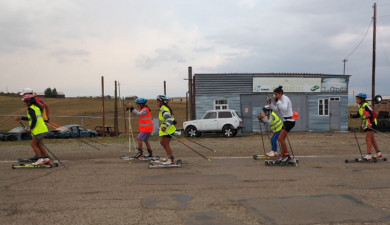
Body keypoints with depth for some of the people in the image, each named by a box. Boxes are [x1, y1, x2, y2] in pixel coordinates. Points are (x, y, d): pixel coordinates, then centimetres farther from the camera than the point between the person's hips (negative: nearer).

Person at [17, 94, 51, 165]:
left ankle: (40, 159, 0)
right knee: (39, 144, 16)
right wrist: (21, 118, 29)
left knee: (34, 144, 3)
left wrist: (31, 128, -9)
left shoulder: (30, 109, -12)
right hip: (43, 128, 9)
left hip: (38, 130, -9)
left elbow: (34, 120, -21)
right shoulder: (36, 107, 16)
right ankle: (47, 158, 15)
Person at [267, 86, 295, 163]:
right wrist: (270, 103, 4)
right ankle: (284, 155, 18)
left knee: (280, 138, -14)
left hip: (290, 121, -10)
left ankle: (287, 155, -6)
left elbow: (284, 108, -30)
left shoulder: (285, 98, -13)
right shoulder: (281, 99, 14)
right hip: (286, 121, 10)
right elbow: (275, 109, 18)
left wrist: (277, 101, -26)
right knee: (281, 139, 11)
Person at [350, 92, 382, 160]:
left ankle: (369, 155, -8)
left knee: (368, 139, -10)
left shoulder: (366, 105, -16)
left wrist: (370, 123, -28)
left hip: (371, 124, -9)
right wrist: (352, 116, -2)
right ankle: (378, 153, 24)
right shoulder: (360, 106, 13)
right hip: (367, 124, 9)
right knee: (372, 139, 14)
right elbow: (358, 115, 17)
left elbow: (372, 114, -21)